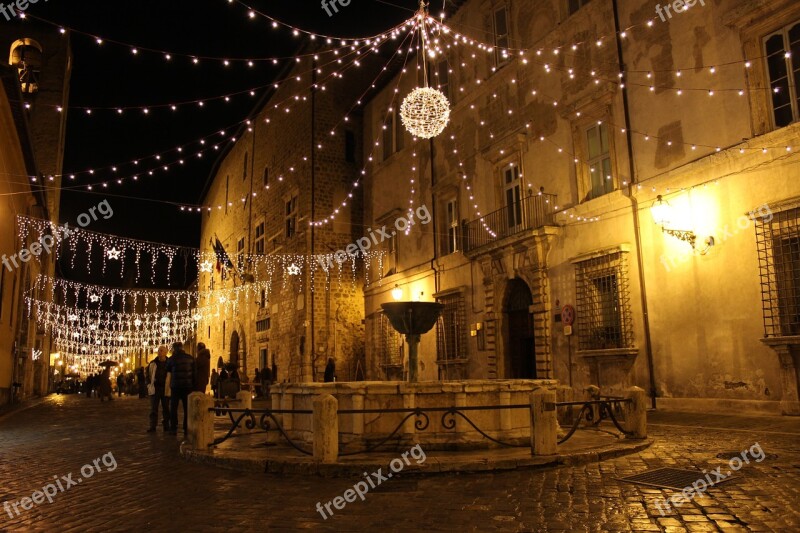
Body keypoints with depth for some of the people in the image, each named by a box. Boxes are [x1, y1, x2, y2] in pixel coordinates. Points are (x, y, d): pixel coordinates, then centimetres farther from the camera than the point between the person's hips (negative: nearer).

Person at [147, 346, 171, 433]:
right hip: (155, 389, 2)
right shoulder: (153, 363, 4)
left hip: (165, 389, -2)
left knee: (166, 409, 7)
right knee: (153, 409, 3)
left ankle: (166, 426, 15)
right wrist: (149, 385, 1)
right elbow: (148, 374, 11)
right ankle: (152, 426, 8)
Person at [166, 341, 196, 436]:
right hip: (188, 386, 2)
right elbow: (195, 373, 2)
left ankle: (173, 429, 4)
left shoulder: (172, 359, -5)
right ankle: (187, 429, 6)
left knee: (173, 408, 7)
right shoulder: (190, 358, 1)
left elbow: (168, 370, 12)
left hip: (176, 386, -2)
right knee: (187, 408, 7)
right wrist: (193, 385, 8)